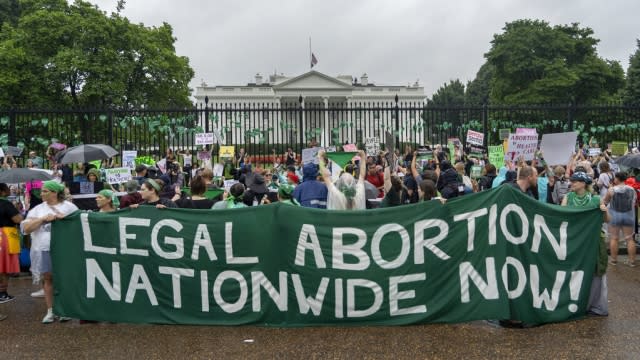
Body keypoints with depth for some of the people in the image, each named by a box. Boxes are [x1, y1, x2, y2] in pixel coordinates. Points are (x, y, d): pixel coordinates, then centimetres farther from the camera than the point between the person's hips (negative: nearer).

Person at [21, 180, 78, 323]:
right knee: (48, 279, 7)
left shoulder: (69, 207, 3)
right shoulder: (38, 209, 9)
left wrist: (63, 217, -15)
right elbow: (26, 228, 2)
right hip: (44, 249, 3)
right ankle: (50, 311, 16)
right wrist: (43, 219, -11)